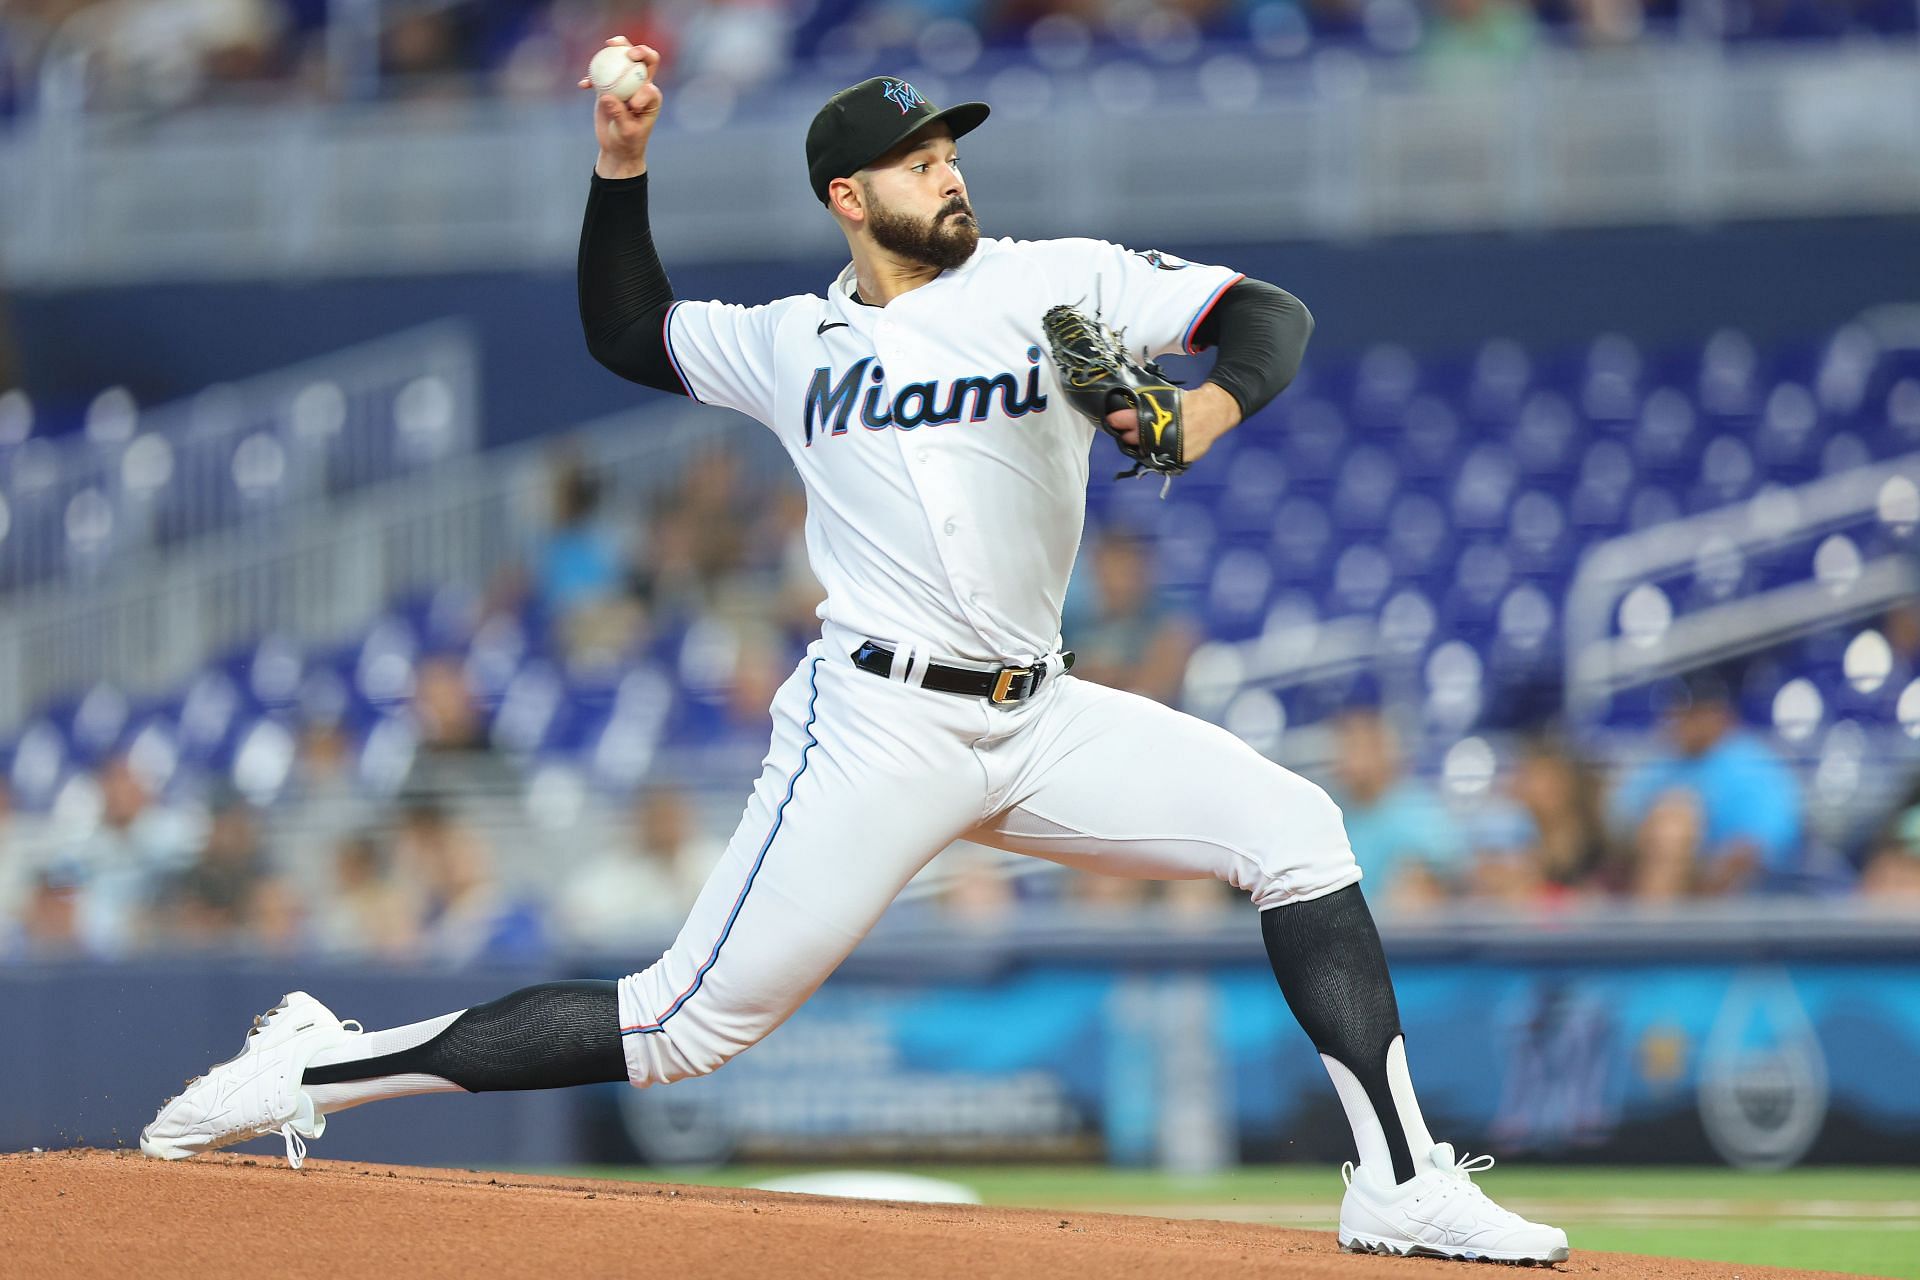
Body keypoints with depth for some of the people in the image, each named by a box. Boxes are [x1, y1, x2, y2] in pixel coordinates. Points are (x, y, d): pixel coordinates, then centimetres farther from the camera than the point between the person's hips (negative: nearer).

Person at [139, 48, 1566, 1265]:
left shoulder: (1055, 282, 5)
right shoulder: (795, 343, 8)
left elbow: (1272, 315, 1)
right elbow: (627, 332, 23)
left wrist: (1211, 404, -21)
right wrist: (623, 165, 9)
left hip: (1038, 720, 3)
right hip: (879, 729, -3)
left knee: (1295, 829, -10)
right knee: (686, 1025, -9)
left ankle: (1400, 1185, -9)